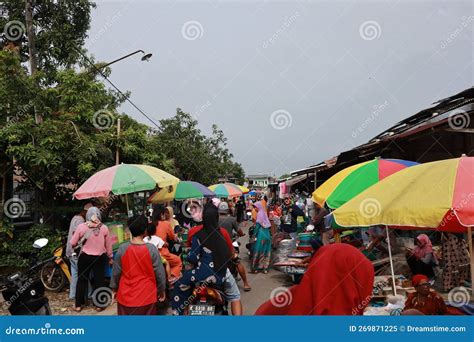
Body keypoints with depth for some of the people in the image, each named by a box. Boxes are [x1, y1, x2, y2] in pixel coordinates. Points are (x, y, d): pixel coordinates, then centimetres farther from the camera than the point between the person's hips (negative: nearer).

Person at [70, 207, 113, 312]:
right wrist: (110, 257, 14)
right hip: (100, 258, 0)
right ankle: (99, 305, 18)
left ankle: (78, 305, 23)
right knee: (99, 280, 9)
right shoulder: (104, 228, -9)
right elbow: (108, 245, 1)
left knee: (82, 280, 14)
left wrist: (79, 243, 19)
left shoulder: (81, 227, -11)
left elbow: (73, 243, -4)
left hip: (85, 257, 0)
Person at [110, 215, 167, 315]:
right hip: (147, 296, -1)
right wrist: (162, 290, 8)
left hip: (126, 296, 2)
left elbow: (116, 272, -2)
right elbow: (159, 272, -8)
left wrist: (114, 288, 16)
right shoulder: (151, 249, -15)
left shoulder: (122, 249, -11)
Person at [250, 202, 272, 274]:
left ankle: (256, 267, 3)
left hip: (261, 234, -8)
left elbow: (257, 225, -14)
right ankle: (265, 267, 13)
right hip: (267, 234, 8)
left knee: (258, 251, -1)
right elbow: (268, 225, 13)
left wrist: (254, 234, -10)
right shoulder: (264, 213, 12)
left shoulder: (259, 214, -10)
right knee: (266, 251, 9)